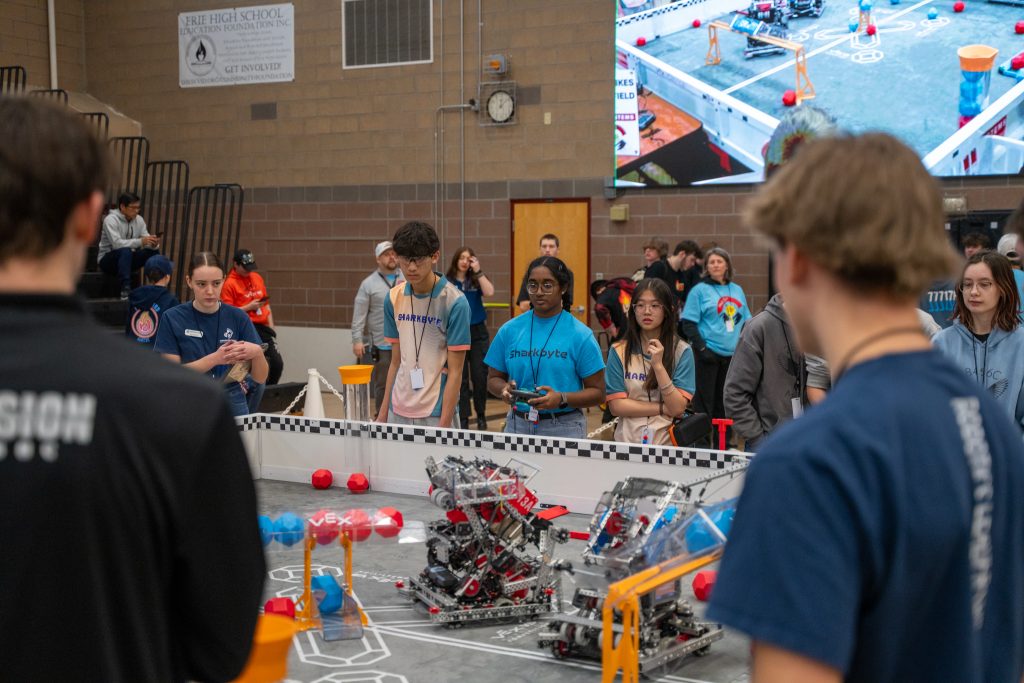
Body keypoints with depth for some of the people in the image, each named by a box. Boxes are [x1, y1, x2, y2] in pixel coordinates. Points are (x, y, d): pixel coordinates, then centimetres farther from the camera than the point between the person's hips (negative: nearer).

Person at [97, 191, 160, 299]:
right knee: (125, 251, -37)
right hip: (107, 260, -6)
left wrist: (153, 244, -28)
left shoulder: (139, 220, 0)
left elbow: (146, 243, -3)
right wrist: (140, 242, -42)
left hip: (127, 258, 6)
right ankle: (125, 290, -42)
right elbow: (117, 243, -33)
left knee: (153, 251, -18)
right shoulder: (111, 220, -19)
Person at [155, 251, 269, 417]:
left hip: (231, 405, -1)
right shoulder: (172, 319, -6)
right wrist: (215, 358, -21)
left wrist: (257, 353, -22)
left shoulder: (238, 318, -3)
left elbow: (260, 378, -2)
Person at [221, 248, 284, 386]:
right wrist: (249, 307, -15)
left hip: (263, 327, 6)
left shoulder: (257, 278, 14)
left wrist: (271, 327, 14)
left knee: (277, 363, 1)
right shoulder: (229, 284, -6)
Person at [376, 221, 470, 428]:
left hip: (436, 415, -4)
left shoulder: (454, 302, -11)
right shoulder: (394, 298, 5)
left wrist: (444, 425, -15)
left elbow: (455, 371, -11)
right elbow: (396, 361, 12)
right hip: (398, 413, 4)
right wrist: (383, 413, 9)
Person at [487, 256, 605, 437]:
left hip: (564, 429, -3)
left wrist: (561, 399, -20)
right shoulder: (509, 330, 4)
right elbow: (493, 378, 12)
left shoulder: (580, 335, -6)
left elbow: (597, 392, -4)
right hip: (517, 424, 3)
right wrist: (504, 389, -11)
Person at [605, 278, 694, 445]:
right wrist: (664, 409, -6)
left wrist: (658, 365, -14)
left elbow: (678, 408, -6)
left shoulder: (682, 351, -1)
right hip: (627, 442, 1)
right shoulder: (619, 351, 2)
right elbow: (616, 406, -2)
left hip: (669, 443, -1)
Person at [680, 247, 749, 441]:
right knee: (704, 401, -2)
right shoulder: (700, 290, -3)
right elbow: (688, 323, -6)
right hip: (709, 353, -5)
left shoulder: (737, 290, 13)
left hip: (732, 354, 5)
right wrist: (701, 347, -14)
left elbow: (746, 321, 18)